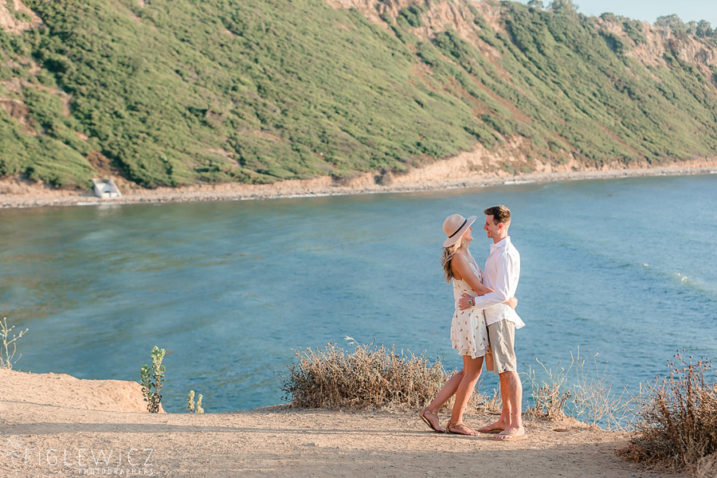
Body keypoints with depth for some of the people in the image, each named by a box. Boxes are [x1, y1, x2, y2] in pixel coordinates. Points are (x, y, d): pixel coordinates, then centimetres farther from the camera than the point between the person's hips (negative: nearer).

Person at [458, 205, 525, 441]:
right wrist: (474, 296, 2)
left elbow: (502, 294, -22)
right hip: (493, 317, 10)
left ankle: (517, 425, -8)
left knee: (508, 370, -10)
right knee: (502, 370, 13)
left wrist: (474, 302, -17)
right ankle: (505, 419, 20)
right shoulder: (497, 251, 16)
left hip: (500, 317, -10)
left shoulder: (506, 254, -17)